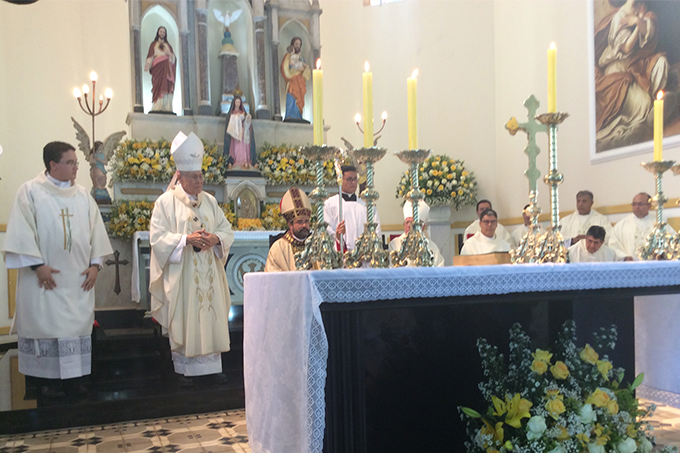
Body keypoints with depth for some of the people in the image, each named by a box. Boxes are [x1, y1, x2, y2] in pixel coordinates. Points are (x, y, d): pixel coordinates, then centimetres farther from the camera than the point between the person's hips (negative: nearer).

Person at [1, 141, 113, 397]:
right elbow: (22, 232, -9)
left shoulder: (82, 195, 9)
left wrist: (95, 263, 1)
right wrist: (37, 265, -15)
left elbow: (96, 230, 9)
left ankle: (73, 376, 17)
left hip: (79, 277, 4)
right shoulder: (31, 191, -4)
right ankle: (49, 379, 14)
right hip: (46, 276, -4)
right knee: (46, 322, 2)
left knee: (77, 323, 7)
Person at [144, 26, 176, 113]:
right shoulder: (154, 44, 17)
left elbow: (174, 57, 14)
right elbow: (150, 55, 6)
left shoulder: (168, 45, 23)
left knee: (167, 87, -9)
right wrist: (148, 65, -10)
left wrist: (170, 54, -7)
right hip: (158, 66, -3)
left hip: (167, 68, 3)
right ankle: (157, 108, -24)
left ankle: (166, 108, -15)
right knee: (159, 85, -17)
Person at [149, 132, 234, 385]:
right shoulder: (166, 201, -2)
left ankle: (212, 365, 14)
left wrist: (216, 238, -11)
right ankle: (184, 369, 11)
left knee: (211, 316, 5)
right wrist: (186, 239, -20)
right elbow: (157, 236, -9)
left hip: (208, 273, 4)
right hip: (181, 274, -4)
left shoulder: (210, 201, 11)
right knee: (184, 319, 0)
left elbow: (227, 230, 11)